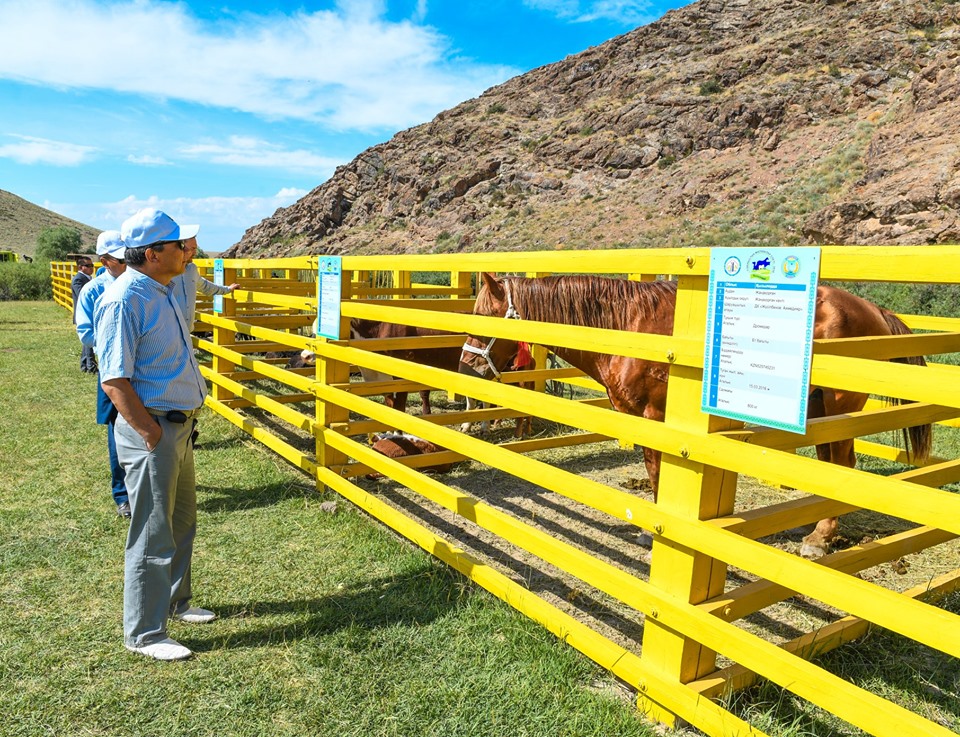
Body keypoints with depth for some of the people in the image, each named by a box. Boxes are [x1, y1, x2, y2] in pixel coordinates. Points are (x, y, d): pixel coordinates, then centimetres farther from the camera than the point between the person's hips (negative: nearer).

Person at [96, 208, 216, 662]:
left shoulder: (162, 292, 10)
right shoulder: (124, 300, -19)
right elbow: (114, 382, -22)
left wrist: (180, 425, 15)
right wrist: (152, 433, -19)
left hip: (179, 425, 10)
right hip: (152, 429, -9)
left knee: (181, 522, 21)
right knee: (153, 536, 2)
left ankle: (174, 601, 40)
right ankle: (143, 634, 18)